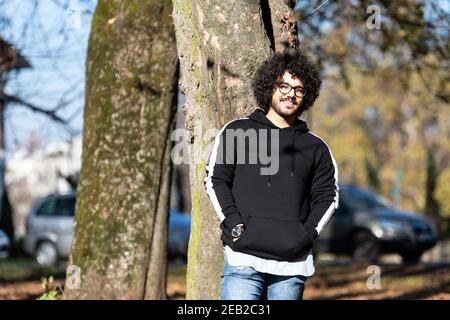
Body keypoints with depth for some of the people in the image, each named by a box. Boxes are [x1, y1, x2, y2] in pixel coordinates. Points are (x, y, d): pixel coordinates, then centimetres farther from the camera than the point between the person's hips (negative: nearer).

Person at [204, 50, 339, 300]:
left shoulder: (315, 147, 16)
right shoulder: (237, 131, 10)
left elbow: (328, 195, 15)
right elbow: (215, 179, 5)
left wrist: (308, 232, -1)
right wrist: (234, 224, -7)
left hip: (293, 262, 3)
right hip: (244, 256, -2)